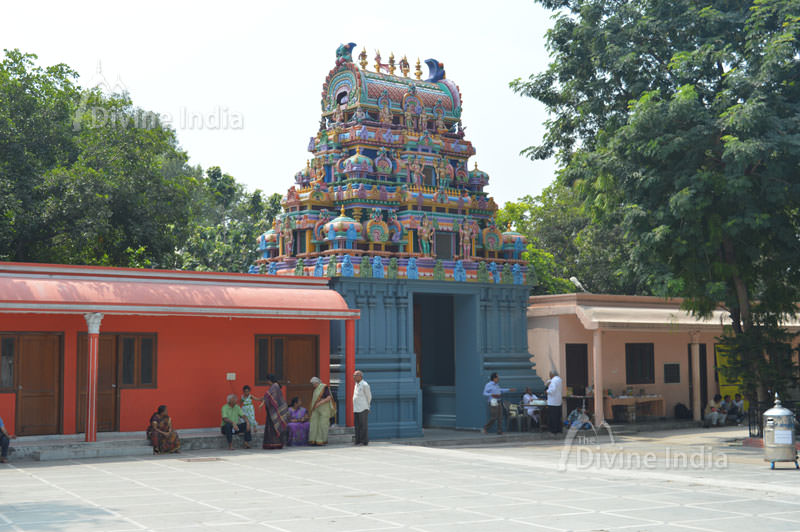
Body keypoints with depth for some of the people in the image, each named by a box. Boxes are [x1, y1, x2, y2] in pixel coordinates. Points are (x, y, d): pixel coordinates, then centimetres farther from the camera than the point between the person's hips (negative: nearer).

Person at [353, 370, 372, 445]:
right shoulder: (356, 384, 14)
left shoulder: (365, 385, -10)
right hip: (356, 409, 8)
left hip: (363, 409, -8)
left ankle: (365, 441, 0)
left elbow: (369, 397, -2)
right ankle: (358, 441, 11)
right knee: (357, 426, 7)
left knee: (363, 426, -5)